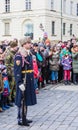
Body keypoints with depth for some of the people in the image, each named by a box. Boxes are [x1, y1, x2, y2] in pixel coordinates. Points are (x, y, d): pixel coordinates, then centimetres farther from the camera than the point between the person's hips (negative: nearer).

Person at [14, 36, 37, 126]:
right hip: (23, 80, -9)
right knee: (22, 99, 0)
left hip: (29, 80, 9)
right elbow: (17, 71, -19)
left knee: (26, 99, 15)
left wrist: (32, 79, 15)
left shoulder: (29, 54, 10)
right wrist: (20, 83, -22)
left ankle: (24, 118, 27)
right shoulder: (19, 56, -16)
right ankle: (20, 120, 11)